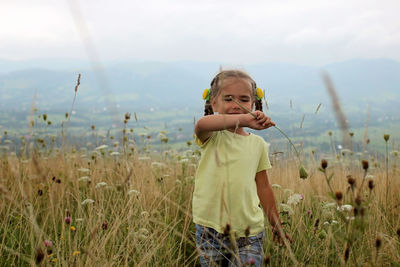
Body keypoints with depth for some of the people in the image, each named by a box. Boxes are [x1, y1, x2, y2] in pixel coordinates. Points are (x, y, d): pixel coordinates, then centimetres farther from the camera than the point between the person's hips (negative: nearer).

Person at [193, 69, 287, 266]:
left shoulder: (257, 144, 8)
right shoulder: (212, 137, -2)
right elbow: (201, 125, -29)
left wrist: (276, 225, 20)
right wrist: (244, 120, -39)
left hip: (248, 232, 2)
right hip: (210, 229, -1)